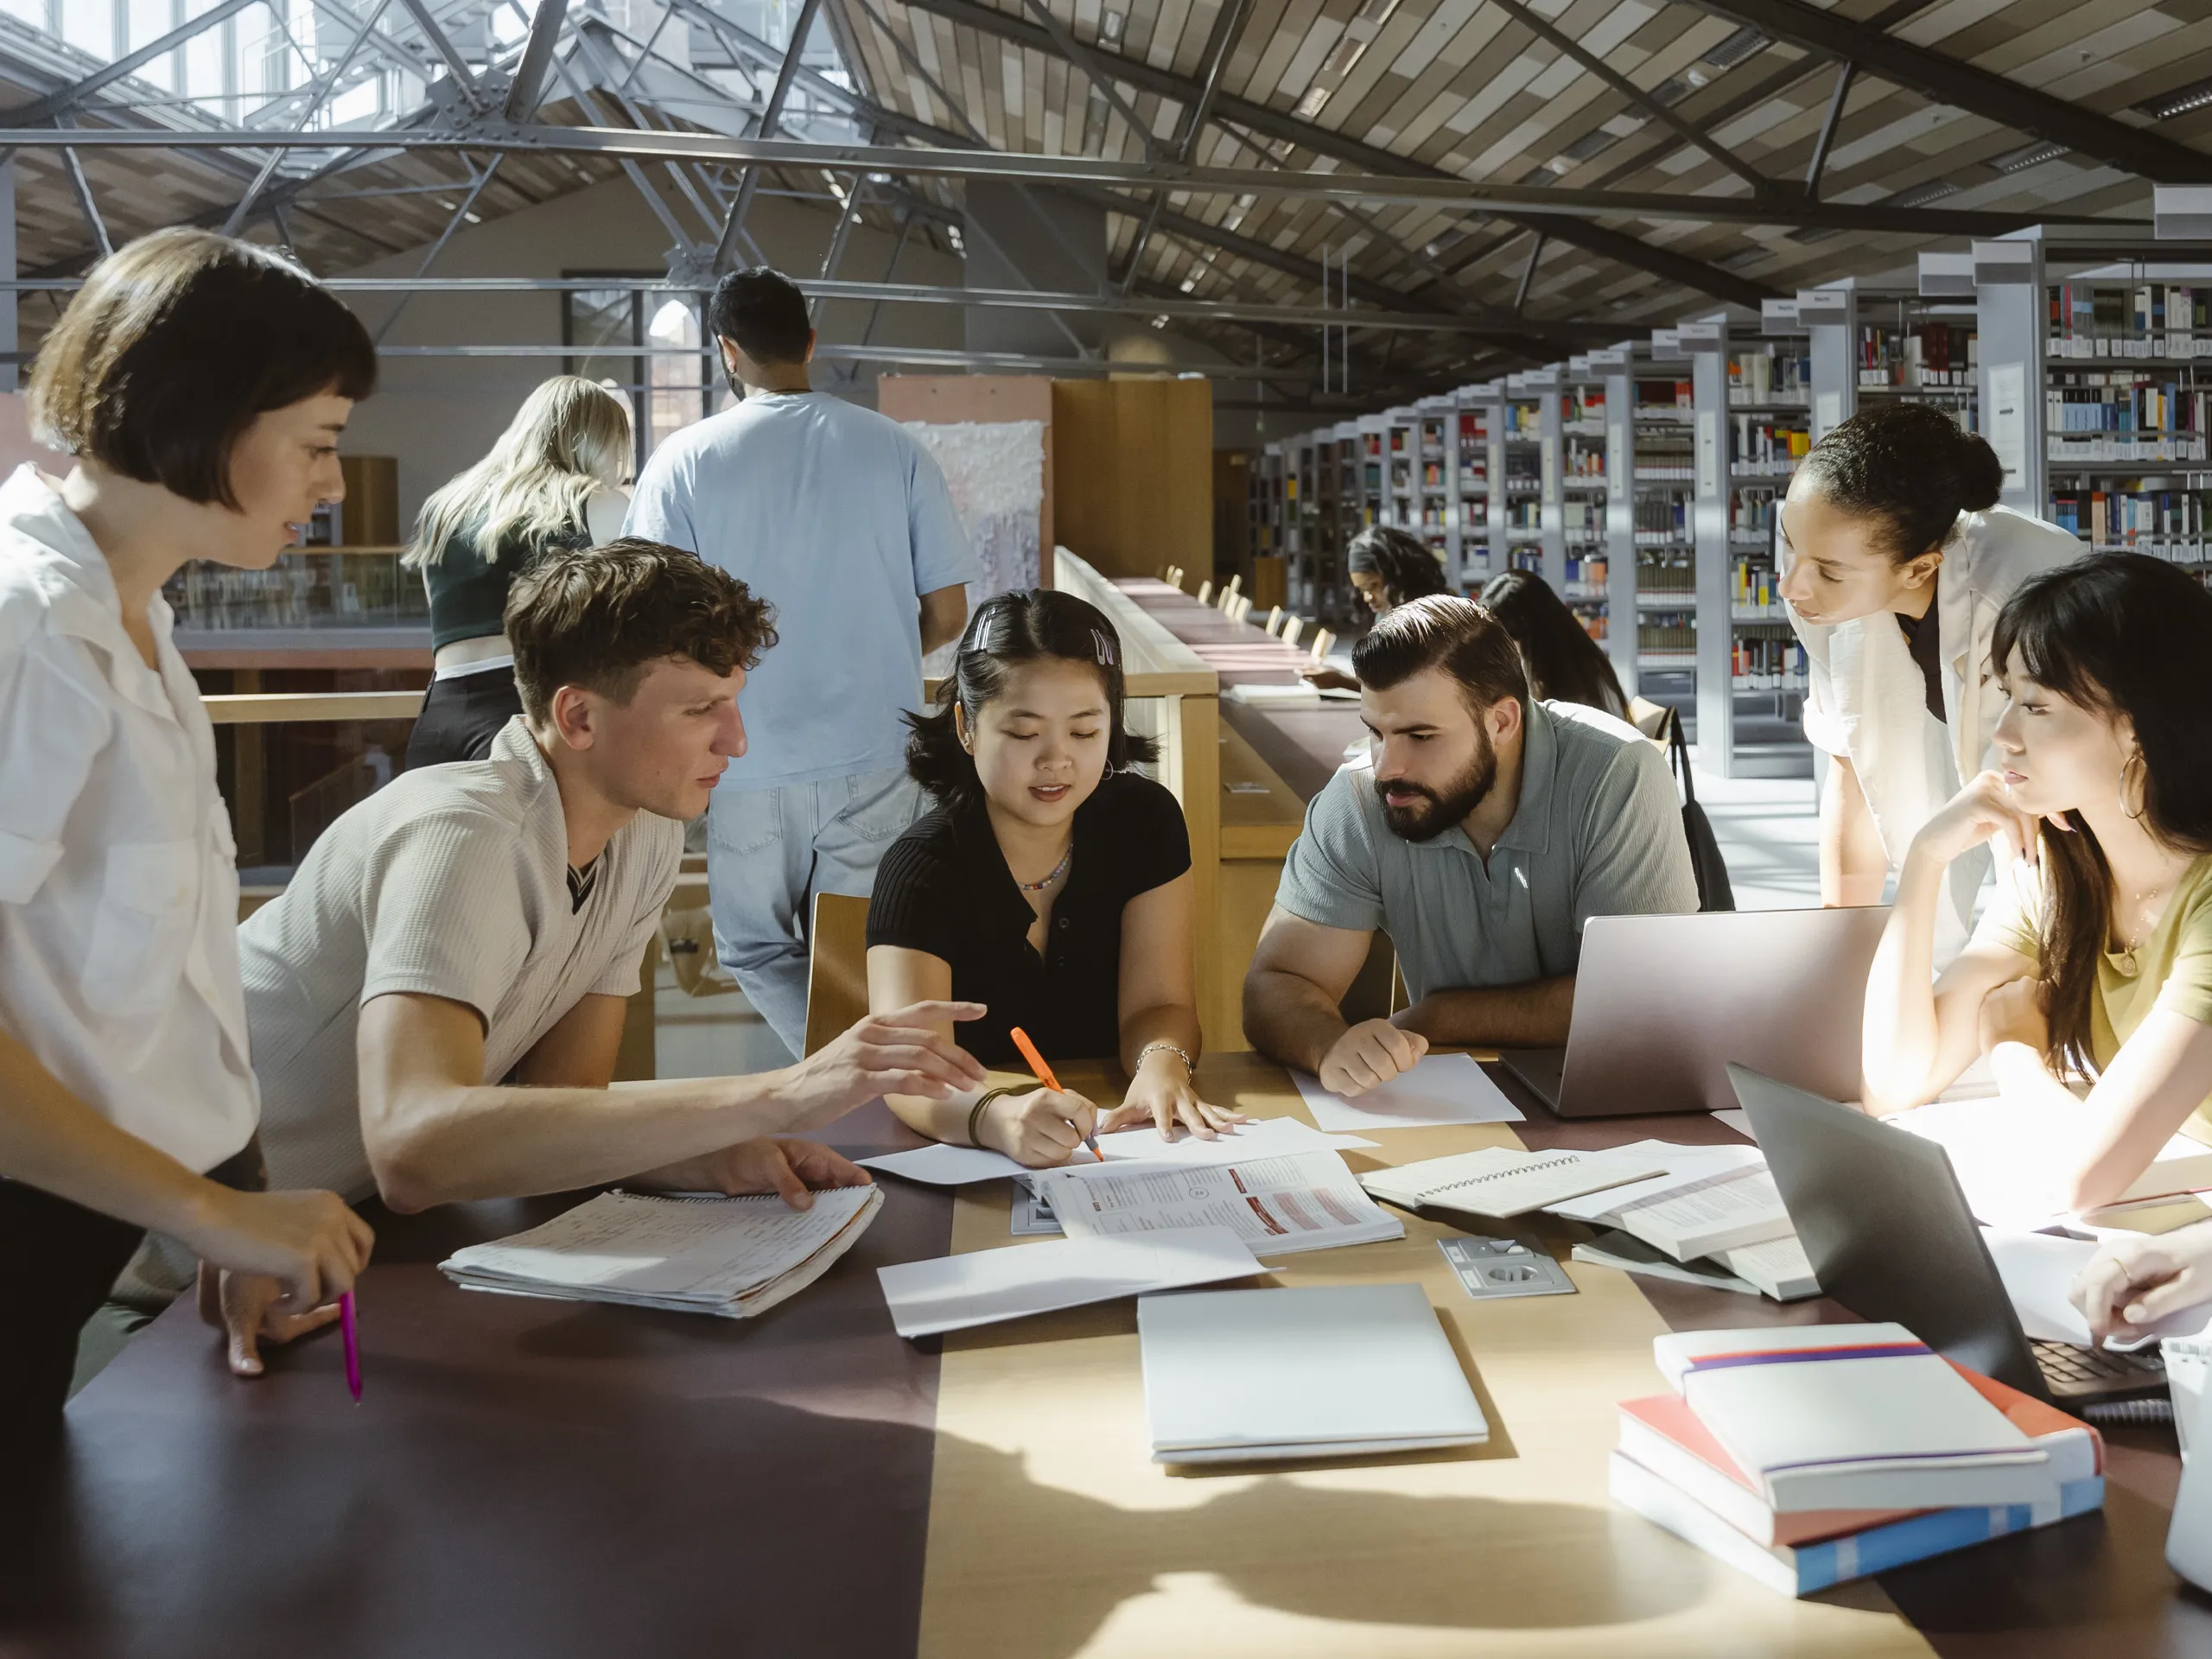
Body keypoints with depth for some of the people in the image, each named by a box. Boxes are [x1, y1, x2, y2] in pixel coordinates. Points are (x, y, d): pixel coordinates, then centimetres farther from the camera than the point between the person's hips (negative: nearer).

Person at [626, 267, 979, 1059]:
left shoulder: (684, 459, -6)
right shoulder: (894, 448, -1)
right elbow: (948, 614, 1)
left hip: (752, 763, -2)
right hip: (876, 758, 2)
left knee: (756, 950, 14)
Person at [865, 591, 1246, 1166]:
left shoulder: (1145, 823, 0)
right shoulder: (920, 870, -13)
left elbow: (1157, 1002, -5)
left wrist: (1161, 1065, -29)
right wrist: (997, 1118, -48)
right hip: (964, 1163, -3)